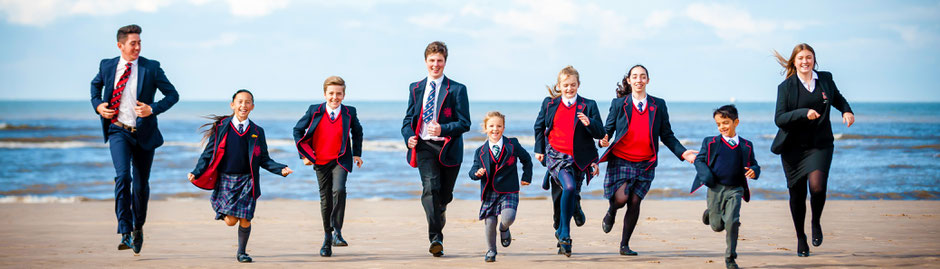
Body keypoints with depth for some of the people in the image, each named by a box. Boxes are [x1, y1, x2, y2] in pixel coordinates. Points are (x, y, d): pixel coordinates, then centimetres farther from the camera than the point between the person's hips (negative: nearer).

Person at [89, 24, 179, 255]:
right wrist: (97, 105, 4)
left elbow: (172, 94, -1)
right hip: (118, 131, 0)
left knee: (141, 184, 9)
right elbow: (96, 84, 23)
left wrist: (153, 109, -17)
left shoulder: (151, 68, -5)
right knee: (123, 177, -21)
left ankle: (138, 227, 34)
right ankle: (125, 233, -20)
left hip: (144, 133, 0)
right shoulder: (107, 66, 2)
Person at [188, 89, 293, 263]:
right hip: (226, 179, -1)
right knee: (231, 220, -11)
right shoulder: (221, 128, 2)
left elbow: (264, 160, 9)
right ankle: (223, 212, 27)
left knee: (245, 220, -5)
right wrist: (197, 173, -9)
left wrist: (281, 169, -7)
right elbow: (208, 154, 4)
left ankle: (241, 253, 18)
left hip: (247, 181, 1)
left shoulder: (257, 132, 7)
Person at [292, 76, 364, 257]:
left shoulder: (349, 113, -3)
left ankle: (337, 231, -17)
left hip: (340, 160, -1)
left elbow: (357, 131, 17)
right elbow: (298, 130, 5)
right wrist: (304, 155, 1)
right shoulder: (314, 111, -5)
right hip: (320, 161, 1)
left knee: (339, 190, -26)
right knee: (325, 200, 9)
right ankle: (327, 238, 25)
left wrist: (357, 153, 14)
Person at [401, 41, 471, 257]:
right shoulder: (415, 89, 13)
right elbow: (408, 119, 18)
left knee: (445, 194, 8)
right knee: (430, 188, -20)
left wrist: (443, 129, -21)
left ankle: (440, 211, 44)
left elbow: (464, 123, -3)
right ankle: (436, 239, -24)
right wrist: (409, 137, -3)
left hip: (448, 148, -1)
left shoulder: (457, 90, 1)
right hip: (424, 147, 1)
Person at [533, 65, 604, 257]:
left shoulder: (588, 106, 1)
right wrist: (540, 149, 18)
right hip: (556, 155, -2)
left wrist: (589, 123, -21)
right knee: (569, 187, -26)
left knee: (571, 195, 11)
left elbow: (600, 134, -2)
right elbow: (539, 127, 20)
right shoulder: (549, 104, 5)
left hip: (579, 159, 2)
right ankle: (565, 234, -17)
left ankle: (561, 234, 35)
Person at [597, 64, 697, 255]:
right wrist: (603, 141, -18)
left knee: (635, 202, -1)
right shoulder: (618, 104, 3)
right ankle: (611, 212, 23)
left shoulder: (658, 105, 7)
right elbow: (608, 129, 5)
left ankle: (625, 245, 13)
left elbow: (667, 135, 10)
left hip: (645, 164, 2)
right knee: (621, 198, -16)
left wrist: (682, 153, -3)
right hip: (621, 160, -2)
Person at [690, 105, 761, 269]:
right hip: (716, 189, 0)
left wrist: (754, 171, -10)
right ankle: (710, 213, 41)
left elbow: (754, 165, 14)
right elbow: (699, 160, 4)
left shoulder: (746, 146, 7)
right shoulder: (710, 142, 4)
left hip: (735, 190, 0)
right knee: (717, 226, 4)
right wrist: (707, 176, -13)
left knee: (732, 222, -13)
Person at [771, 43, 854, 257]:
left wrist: (847, 111, 4)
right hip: (794, 147, -1)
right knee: (797, 194, 6)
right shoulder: (786, 87, -4)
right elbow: (779, 119, -12)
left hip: (820, 145, 1)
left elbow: (838, 99, 25)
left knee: (817, 186, -22)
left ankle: (816, 222, 9)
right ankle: (800, 238, 28)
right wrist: (804, 113, -25)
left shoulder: (825, 79, 5)